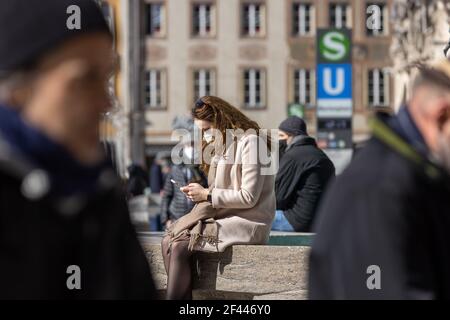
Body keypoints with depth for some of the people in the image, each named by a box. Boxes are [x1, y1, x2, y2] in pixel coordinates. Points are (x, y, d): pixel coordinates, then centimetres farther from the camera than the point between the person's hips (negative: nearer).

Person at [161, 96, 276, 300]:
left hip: (248, 223, -9)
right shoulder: (224, 144, 18)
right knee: (168, 241, -12)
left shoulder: (250, 141, -10)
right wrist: (200, 193, 0)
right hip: (224, 217, 9)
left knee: (179, 245, -22)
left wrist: (208, 194, -12)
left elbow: (248, 197, -16)